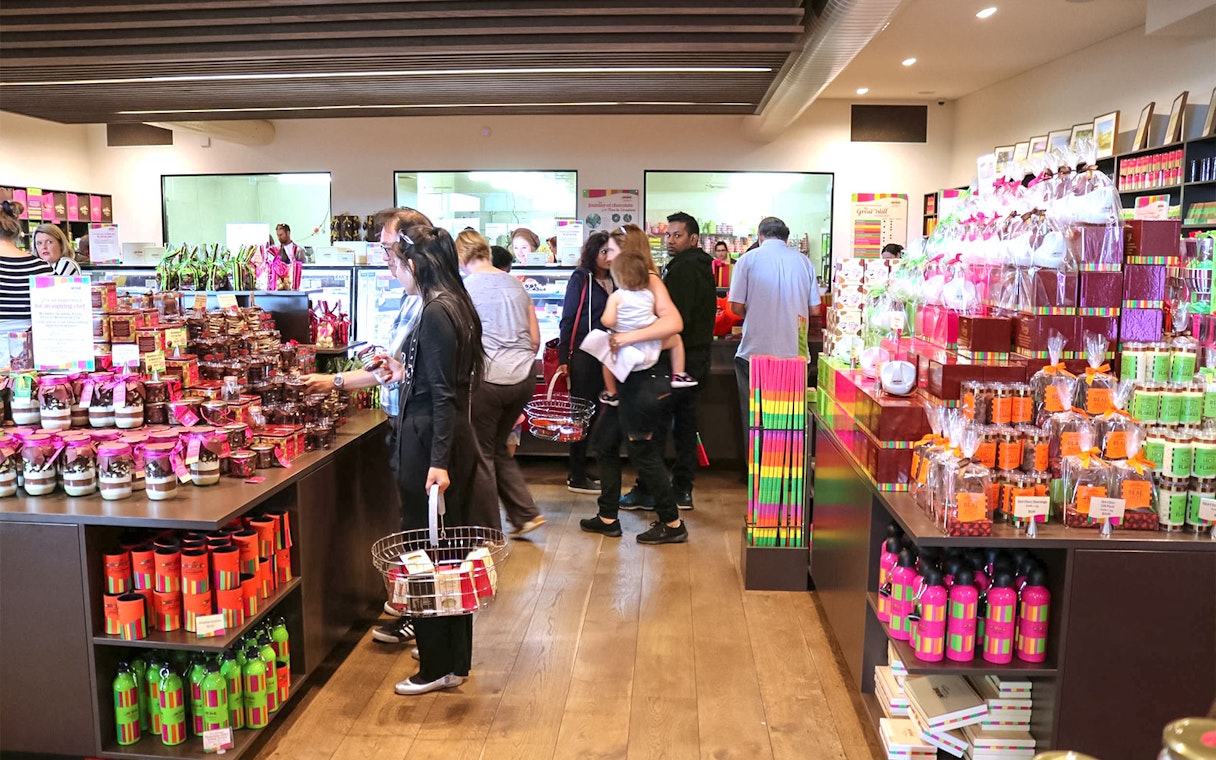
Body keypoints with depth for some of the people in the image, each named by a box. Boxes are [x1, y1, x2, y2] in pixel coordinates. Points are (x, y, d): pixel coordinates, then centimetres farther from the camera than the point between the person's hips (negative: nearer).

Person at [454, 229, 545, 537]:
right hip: (523, 378, 6)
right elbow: (535, 340, 13)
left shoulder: (466, 288, -5)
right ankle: (525, 514, 17)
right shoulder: (516, 285, 12)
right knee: (499, 447, 21)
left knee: (483, 453, 8)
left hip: (488, 378, -6)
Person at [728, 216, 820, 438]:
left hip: (756, 352, -3)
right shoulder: (804, 261, 5)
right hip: (794, 353, 3)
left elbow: (737, 307, -6)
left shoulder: (748, 259, -3)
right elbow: (815, 309, 7)